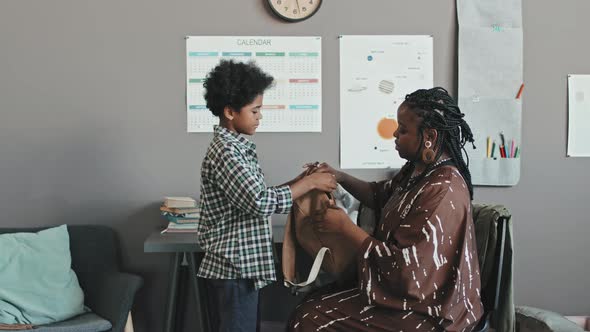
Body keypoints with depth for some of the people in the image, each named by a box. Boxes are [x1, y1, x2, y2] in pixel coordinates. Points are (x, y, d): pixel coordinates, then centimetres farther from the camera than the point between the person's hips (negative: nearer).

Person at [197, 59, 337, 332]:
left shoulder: (234, 147, 12)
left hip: (234, 265, 10)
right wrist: (310, 183, -15)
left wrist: (299, 180, 5)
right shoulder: (225, 151, -19)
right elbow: (261, 203, -25)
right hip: (235, 268, -10)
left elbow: (254, 198, 12)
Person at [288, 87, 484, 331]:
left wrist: (344, 226, -18)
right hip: (401, 289, 9)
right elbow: (383, 195, 23)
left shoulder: (442, 191, -27)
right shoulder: (418, 169, 3)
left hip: (427, 312, -9)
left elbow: (403, 265, -26)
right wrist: (341, 178, 6)